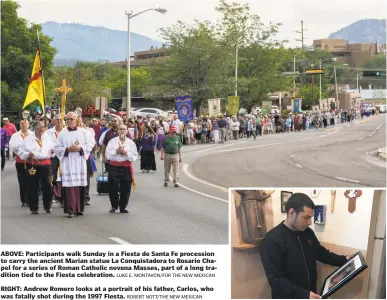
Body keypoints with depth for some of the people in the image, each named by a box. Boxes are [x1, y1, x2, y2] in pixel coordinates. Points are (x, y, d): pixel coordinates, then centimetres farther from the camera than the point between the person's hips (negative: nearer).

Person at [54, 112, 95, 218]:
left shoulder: (83, 132, 7)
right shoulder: (62, 133, 7)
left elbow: (91, 144, 5)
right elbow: (57, 148, 6)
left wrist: (80, 148, -10)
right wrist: (67, 149, -10)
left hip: (80, 162, 1)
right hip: (67, 163, -1)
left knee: (80, 185, 1)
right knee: (70, 185, -8)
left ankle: (79, 209, 12)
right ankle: (71, 210, -8)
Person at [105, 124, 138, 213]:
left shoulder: (131, 143, 4)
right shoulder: (112, 141, 4)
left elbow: (135, 157, -3)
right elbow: (108, 155, -4)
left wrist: (126, 152, -15)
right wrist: (116, 151, -14)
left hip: (126, 168, 0)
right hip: (114, 167, 0)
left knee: (125, 189, 4)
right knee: (113, 188, 3)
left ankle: (122, 207, 19)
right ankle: (114, 206, 22)